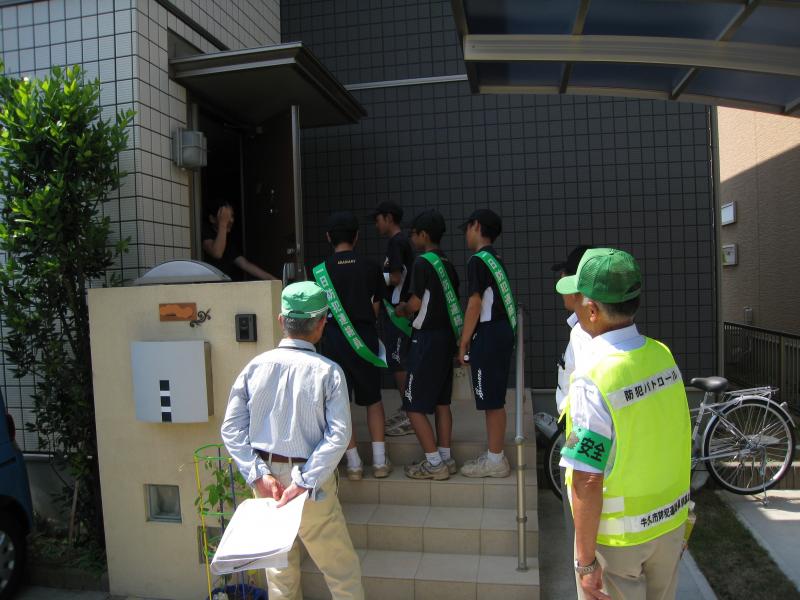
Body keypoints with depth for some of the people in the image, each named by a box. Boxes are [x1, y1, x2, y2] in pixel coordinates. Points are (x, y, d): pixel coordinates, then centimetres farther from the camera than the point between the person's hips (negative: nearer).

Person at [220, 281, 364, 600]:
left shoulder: (255, 366, -4)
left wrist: (259, 474, -7)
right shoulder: (328, 371, -13)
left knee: (278, 566, 21)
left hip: (266, 479, 4)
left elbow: (231, 428, -5)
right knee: (341, 568, 11)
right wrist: (305, 483, -17)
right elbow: (338, 435, -19)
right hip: (312, 482, -4)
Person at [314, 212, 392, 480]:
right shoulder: (370, 268, 0)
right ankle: (380, 461, 14)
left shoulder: (321, 270, -4)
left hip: (334, 340, -1)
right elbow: (375, 309, 7)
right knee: (373, 400, 15)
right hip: (365, 339, 1)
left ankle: (354, 464, 10)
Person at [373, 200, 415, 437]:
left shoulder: (396, 242, -12)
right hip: (397, 310, 10)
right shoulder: (401, 241, 18)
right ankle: (405, 410, 22)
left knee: (399, 363, -7)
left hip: (396, 311, -10)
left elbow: (394, 278, -20)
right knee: (397, 362, 14)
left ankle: (410, 417, -2)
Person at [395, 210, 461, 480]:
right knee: (441, 401, 15)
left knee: (415, 405, 0)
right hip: (446, 335, 9)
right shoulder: (447, 264, 11)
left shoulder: (422, 262, -14)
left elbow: (415, 303, -16)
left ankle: (434, 463, 3)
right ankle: (445, 458, 20)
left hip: (426, 339, -9)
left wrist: (402, 310, 7)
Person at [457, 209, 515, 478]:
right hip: (503, 332, 9)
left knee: (492, 402, -1)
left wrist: (463, 343, -10)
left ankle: (495, 461, 7)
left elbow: (474, 306, -16)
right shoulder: (496, 260, 16)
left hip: (488, 335, -9)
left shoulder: (477, 260, -11)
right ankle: (494, 455, 23)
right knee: (495, 400, 14)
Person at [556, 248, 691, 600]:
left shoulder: (592, 378, -27)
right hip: (672, 521, 6)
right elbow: (673, 442, 6)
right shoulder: (663, 354, -6)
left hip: (619, 537, -6)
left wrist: (585, 559, -15)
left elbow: (588, 481, -25)